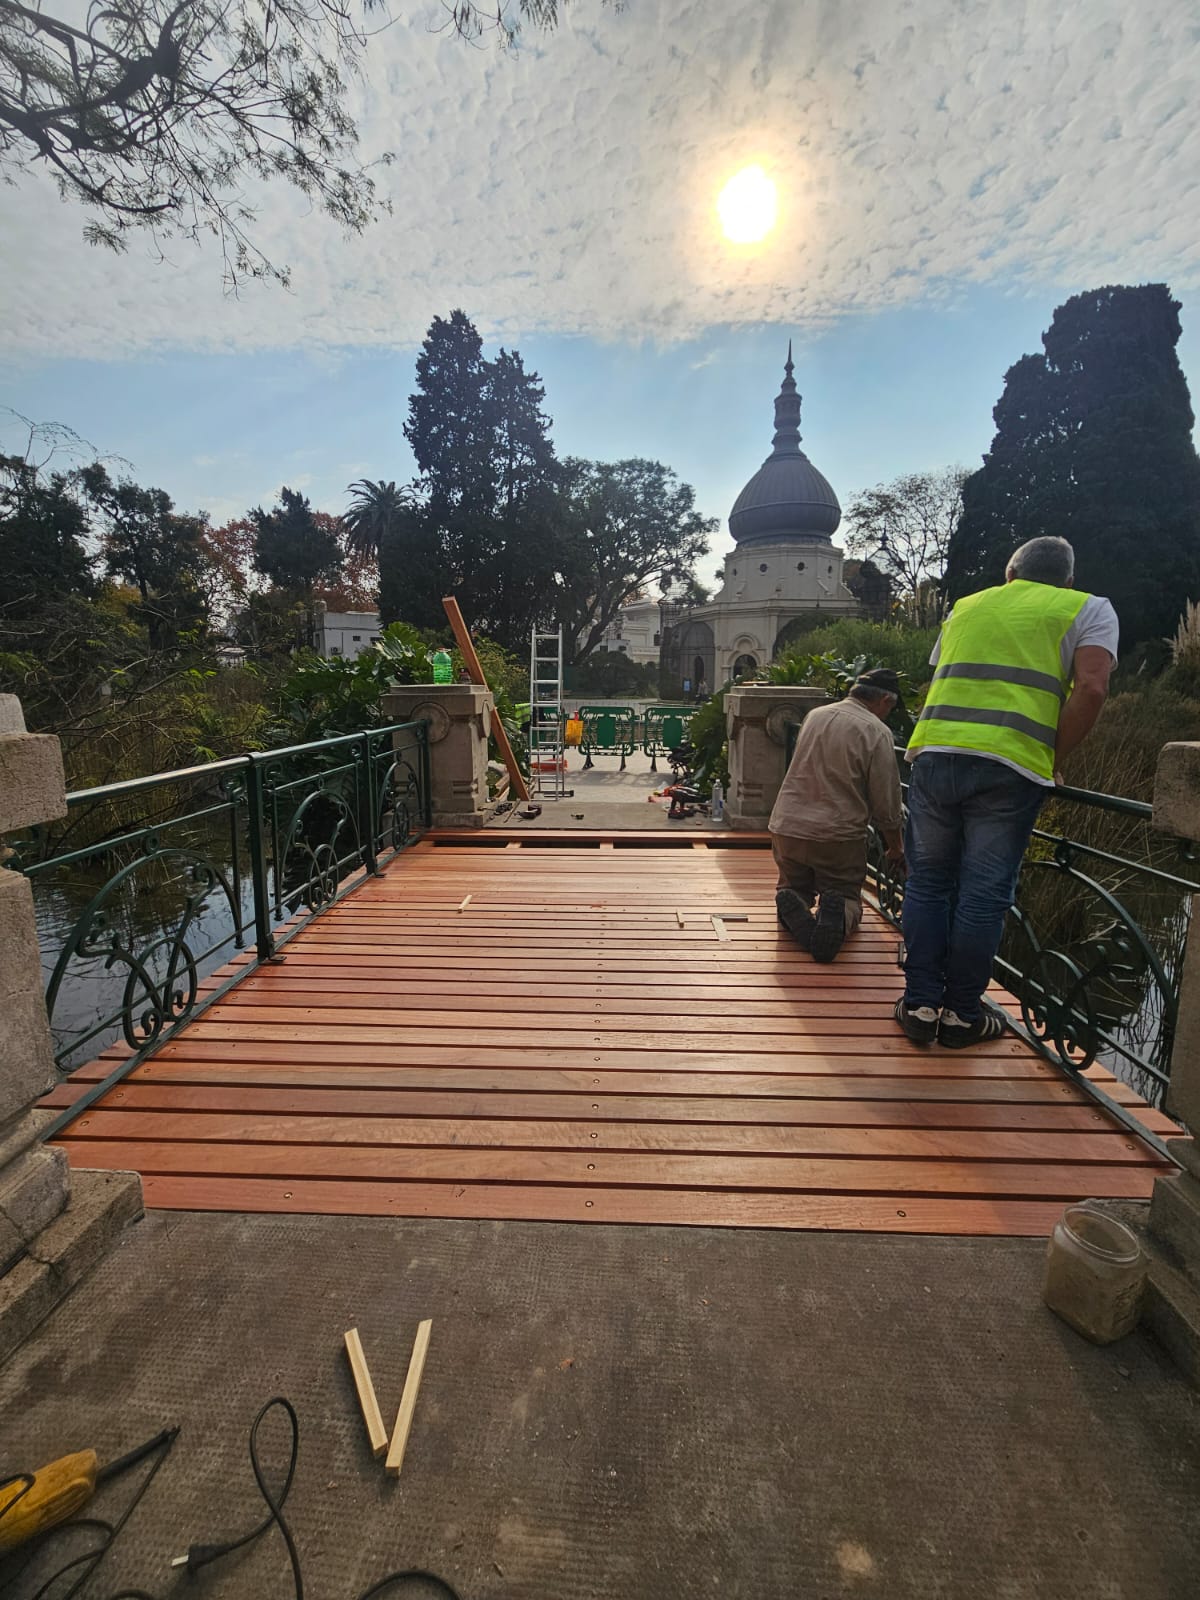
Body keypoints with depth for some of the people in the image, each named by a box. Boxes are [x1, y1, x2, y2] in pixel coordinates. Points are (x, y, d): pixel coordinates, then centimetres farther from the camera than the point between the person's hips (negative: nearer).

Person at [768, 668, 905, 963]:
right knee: (848, 897, 16)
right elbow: (886, 804, -5)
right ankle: (837, 914, -19)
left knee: (793, 887, 24)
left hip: (787, 826, 4)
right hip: (838, 835, -4)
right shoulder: (878, 732, -9)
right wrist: (896, 847, 11)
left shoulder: (814, 715, 8)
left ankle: (793, 907, -12)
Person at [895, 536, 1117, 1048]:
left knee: (927, 881, 12)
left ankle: (920, 1003, 16)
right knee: (984, 892, 5)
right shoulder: (1089, 609, 15)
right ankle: (962, 1013, 16)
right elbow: (1090, 688, -2)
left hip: (934, 751, 3)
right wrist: (1055, 760, 6)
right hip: (1010, 764, -2)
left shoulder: (966, 606, 26)